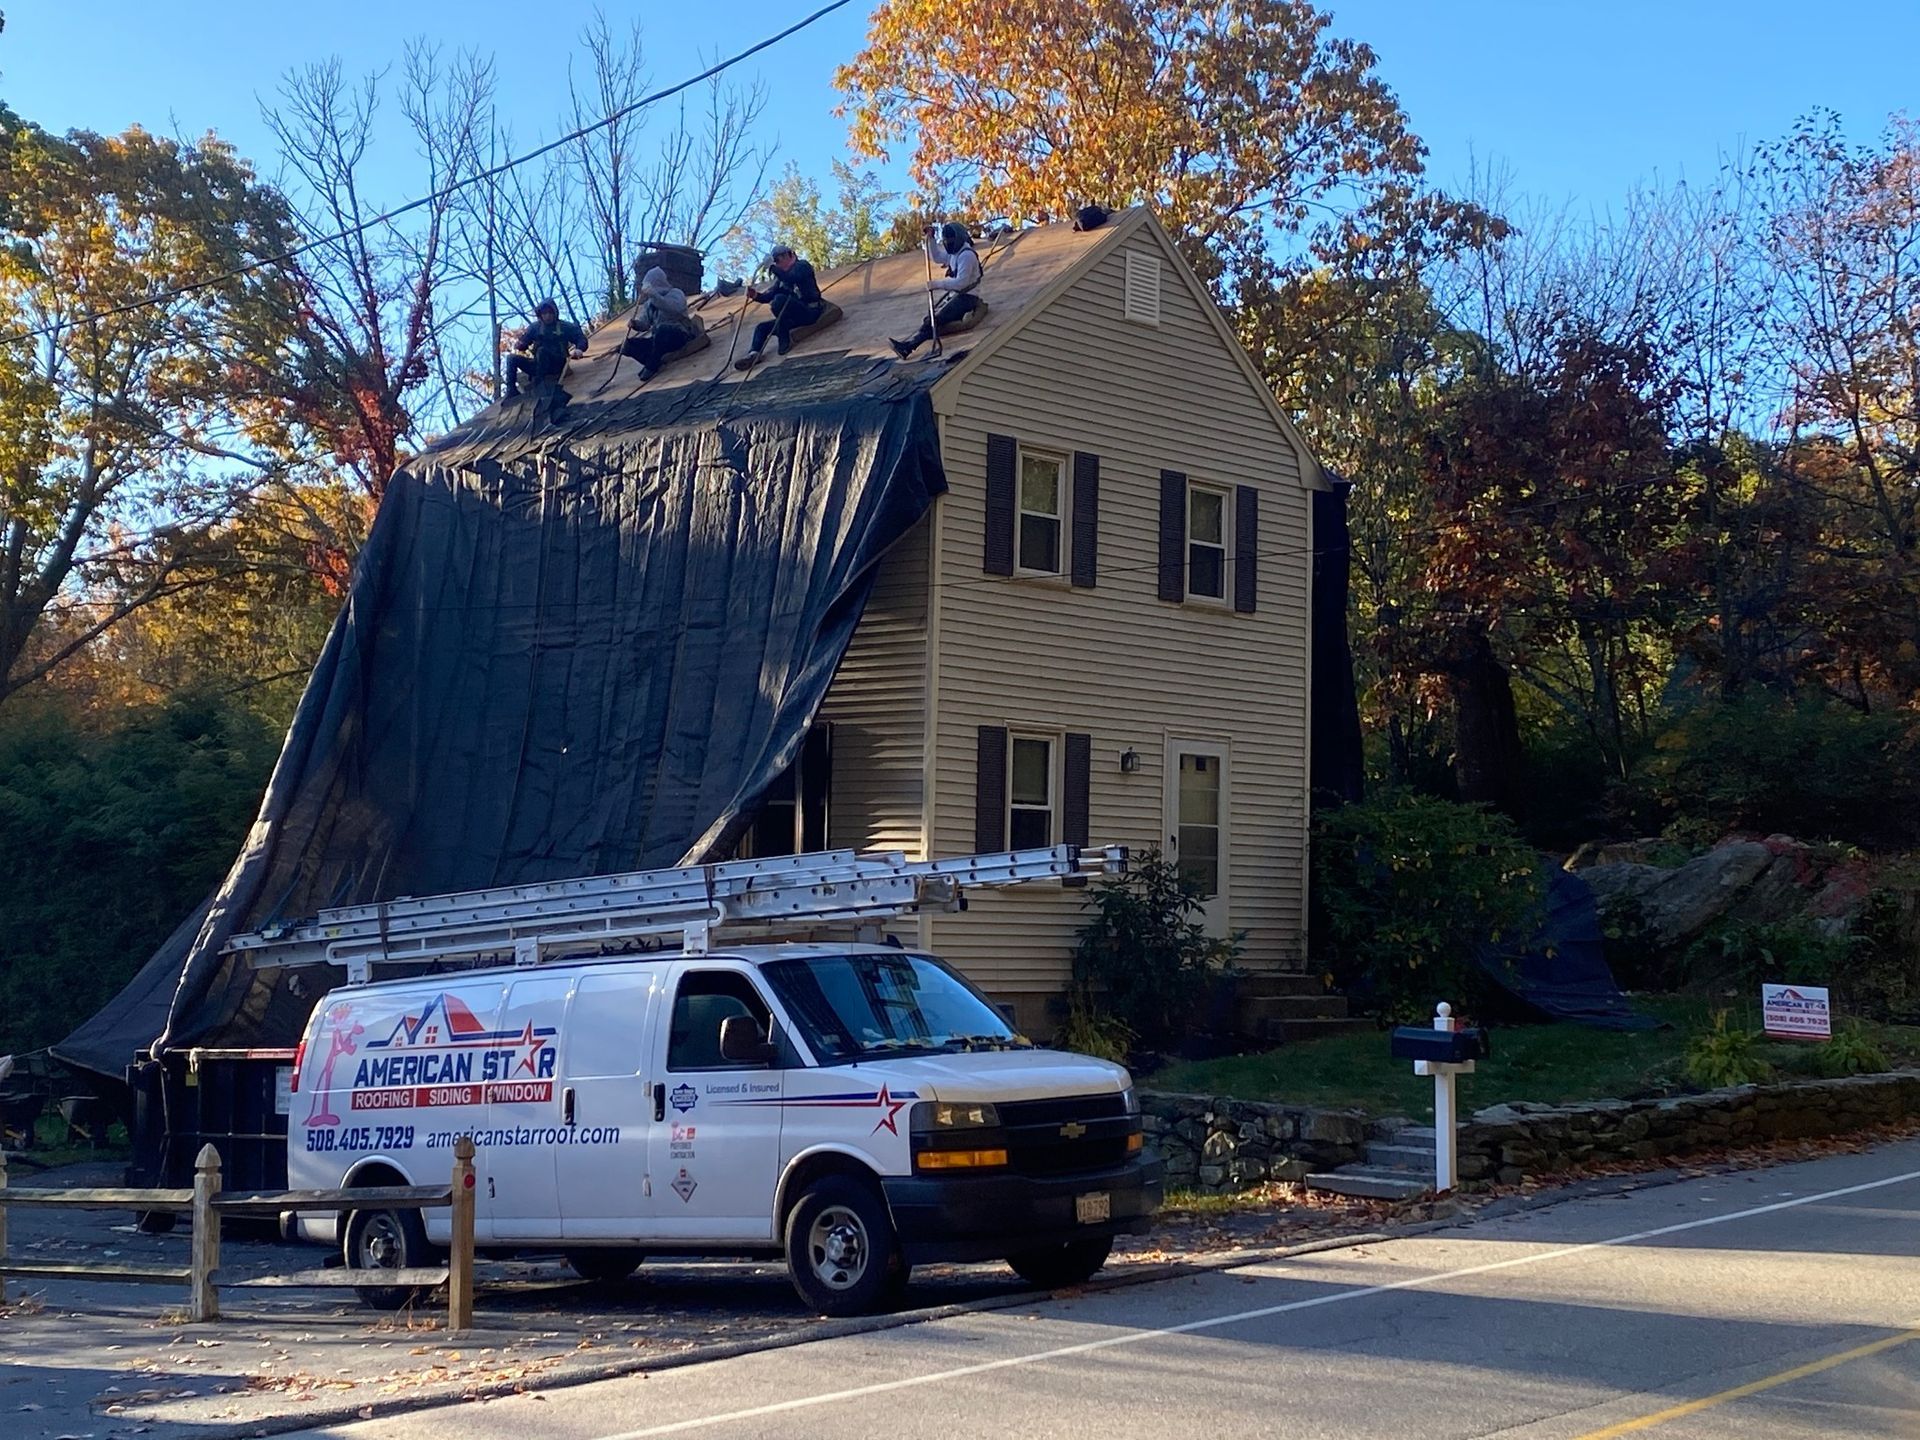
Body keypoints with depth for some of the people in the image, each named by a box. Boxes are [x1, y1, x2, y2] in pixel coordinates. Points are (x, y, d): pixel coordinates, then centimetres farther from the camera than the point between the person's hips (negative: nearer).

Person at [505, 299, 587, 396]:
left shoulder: (565, 327, 2)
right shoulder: (535, 327, 7)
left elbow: (582, 340, -2)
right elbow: (521, 346, 6)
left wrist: (579, 349, -24)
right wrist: (519, 344, -19)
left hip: (557, 365, -4)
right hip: (537, 365, 4)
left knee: (542, 350, -34)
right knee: (512, 358, -15)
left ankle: (538, 381, -32)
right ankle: (511, 390, -24)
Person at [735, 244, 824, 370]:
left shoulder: (802, 265, -2)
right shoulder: (782, 276, 20)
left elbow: (791, 279, -24)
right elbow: (769, 296, 12)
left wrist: (772, 267, -19)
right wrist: (756, 295, -8)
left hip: (811, 311, -9)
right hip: (796, 316, 9)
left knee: (780, 299, -32)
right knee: (762, 327, 4)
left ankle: (785, 341, -25)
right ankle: (754, 355, -19)